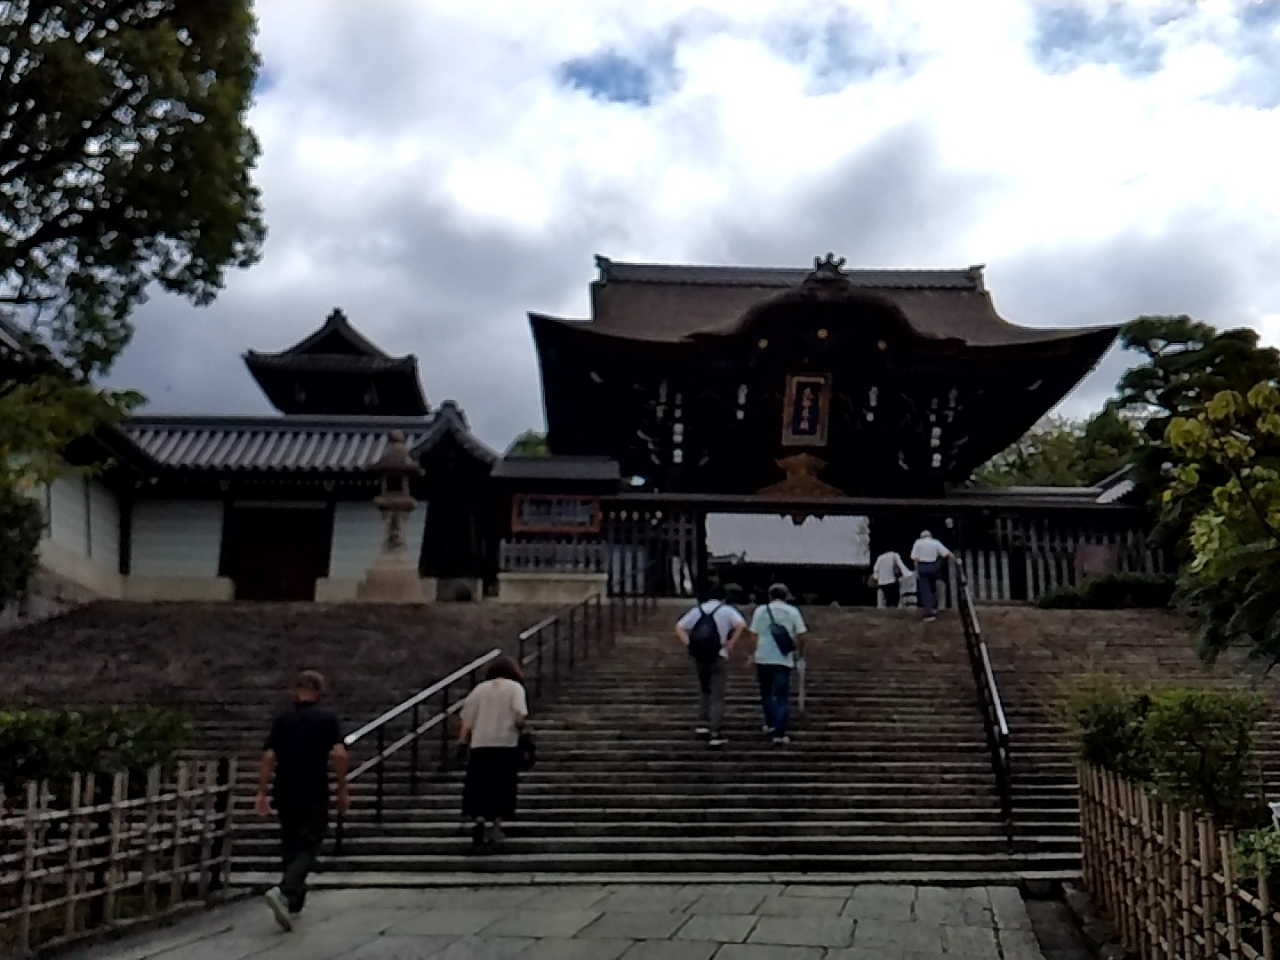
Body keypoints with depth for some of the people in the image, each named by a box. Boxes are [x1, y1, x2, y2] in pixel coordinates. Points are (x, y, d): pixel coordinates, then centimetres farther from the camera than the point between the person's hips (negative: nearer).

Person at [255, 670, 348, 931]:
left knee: (290, 846, 17)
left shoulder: (283, 719, 6)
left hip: (285, 793, 4)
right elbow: (339, 754, -14)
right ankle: (284, 892, -23)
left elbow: (269, 757, 0)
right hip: (314, 794, -4)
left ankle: (294, 903, 22)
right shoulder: (327, 717, -4)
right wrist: (343, 790, -6)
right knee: (307, 848, 0)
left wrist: (262, 792, 5)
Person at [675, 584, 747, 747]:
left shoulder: (697, 610, 10)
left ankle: (703, 722, 17)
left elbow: (679, 627, 5)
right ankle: (716, 733, -2)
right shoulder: (727, 610, -1)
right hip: (718, 657, -3)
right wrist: (731, 644, -13)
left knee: (704, 690, 25)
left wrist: (688, 644, -1)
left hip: (699, 657, 3)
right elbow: (742, 625, -18)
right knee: (717, 696, 1)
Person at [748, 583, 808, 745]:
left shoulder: (760, 610, 2)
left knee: (766, 692, 21)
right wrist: (801, 652, 17)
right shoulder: (792, 611, 1)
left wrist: (753, 653, 16)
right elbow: (800, 636, -1)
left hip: (763, 658, 1)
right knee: (782, 696, 1)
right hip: (783, 659, -1)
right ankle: (779, 733, -5)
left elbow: (754, 635, 1)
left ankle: (771, 724, 28)